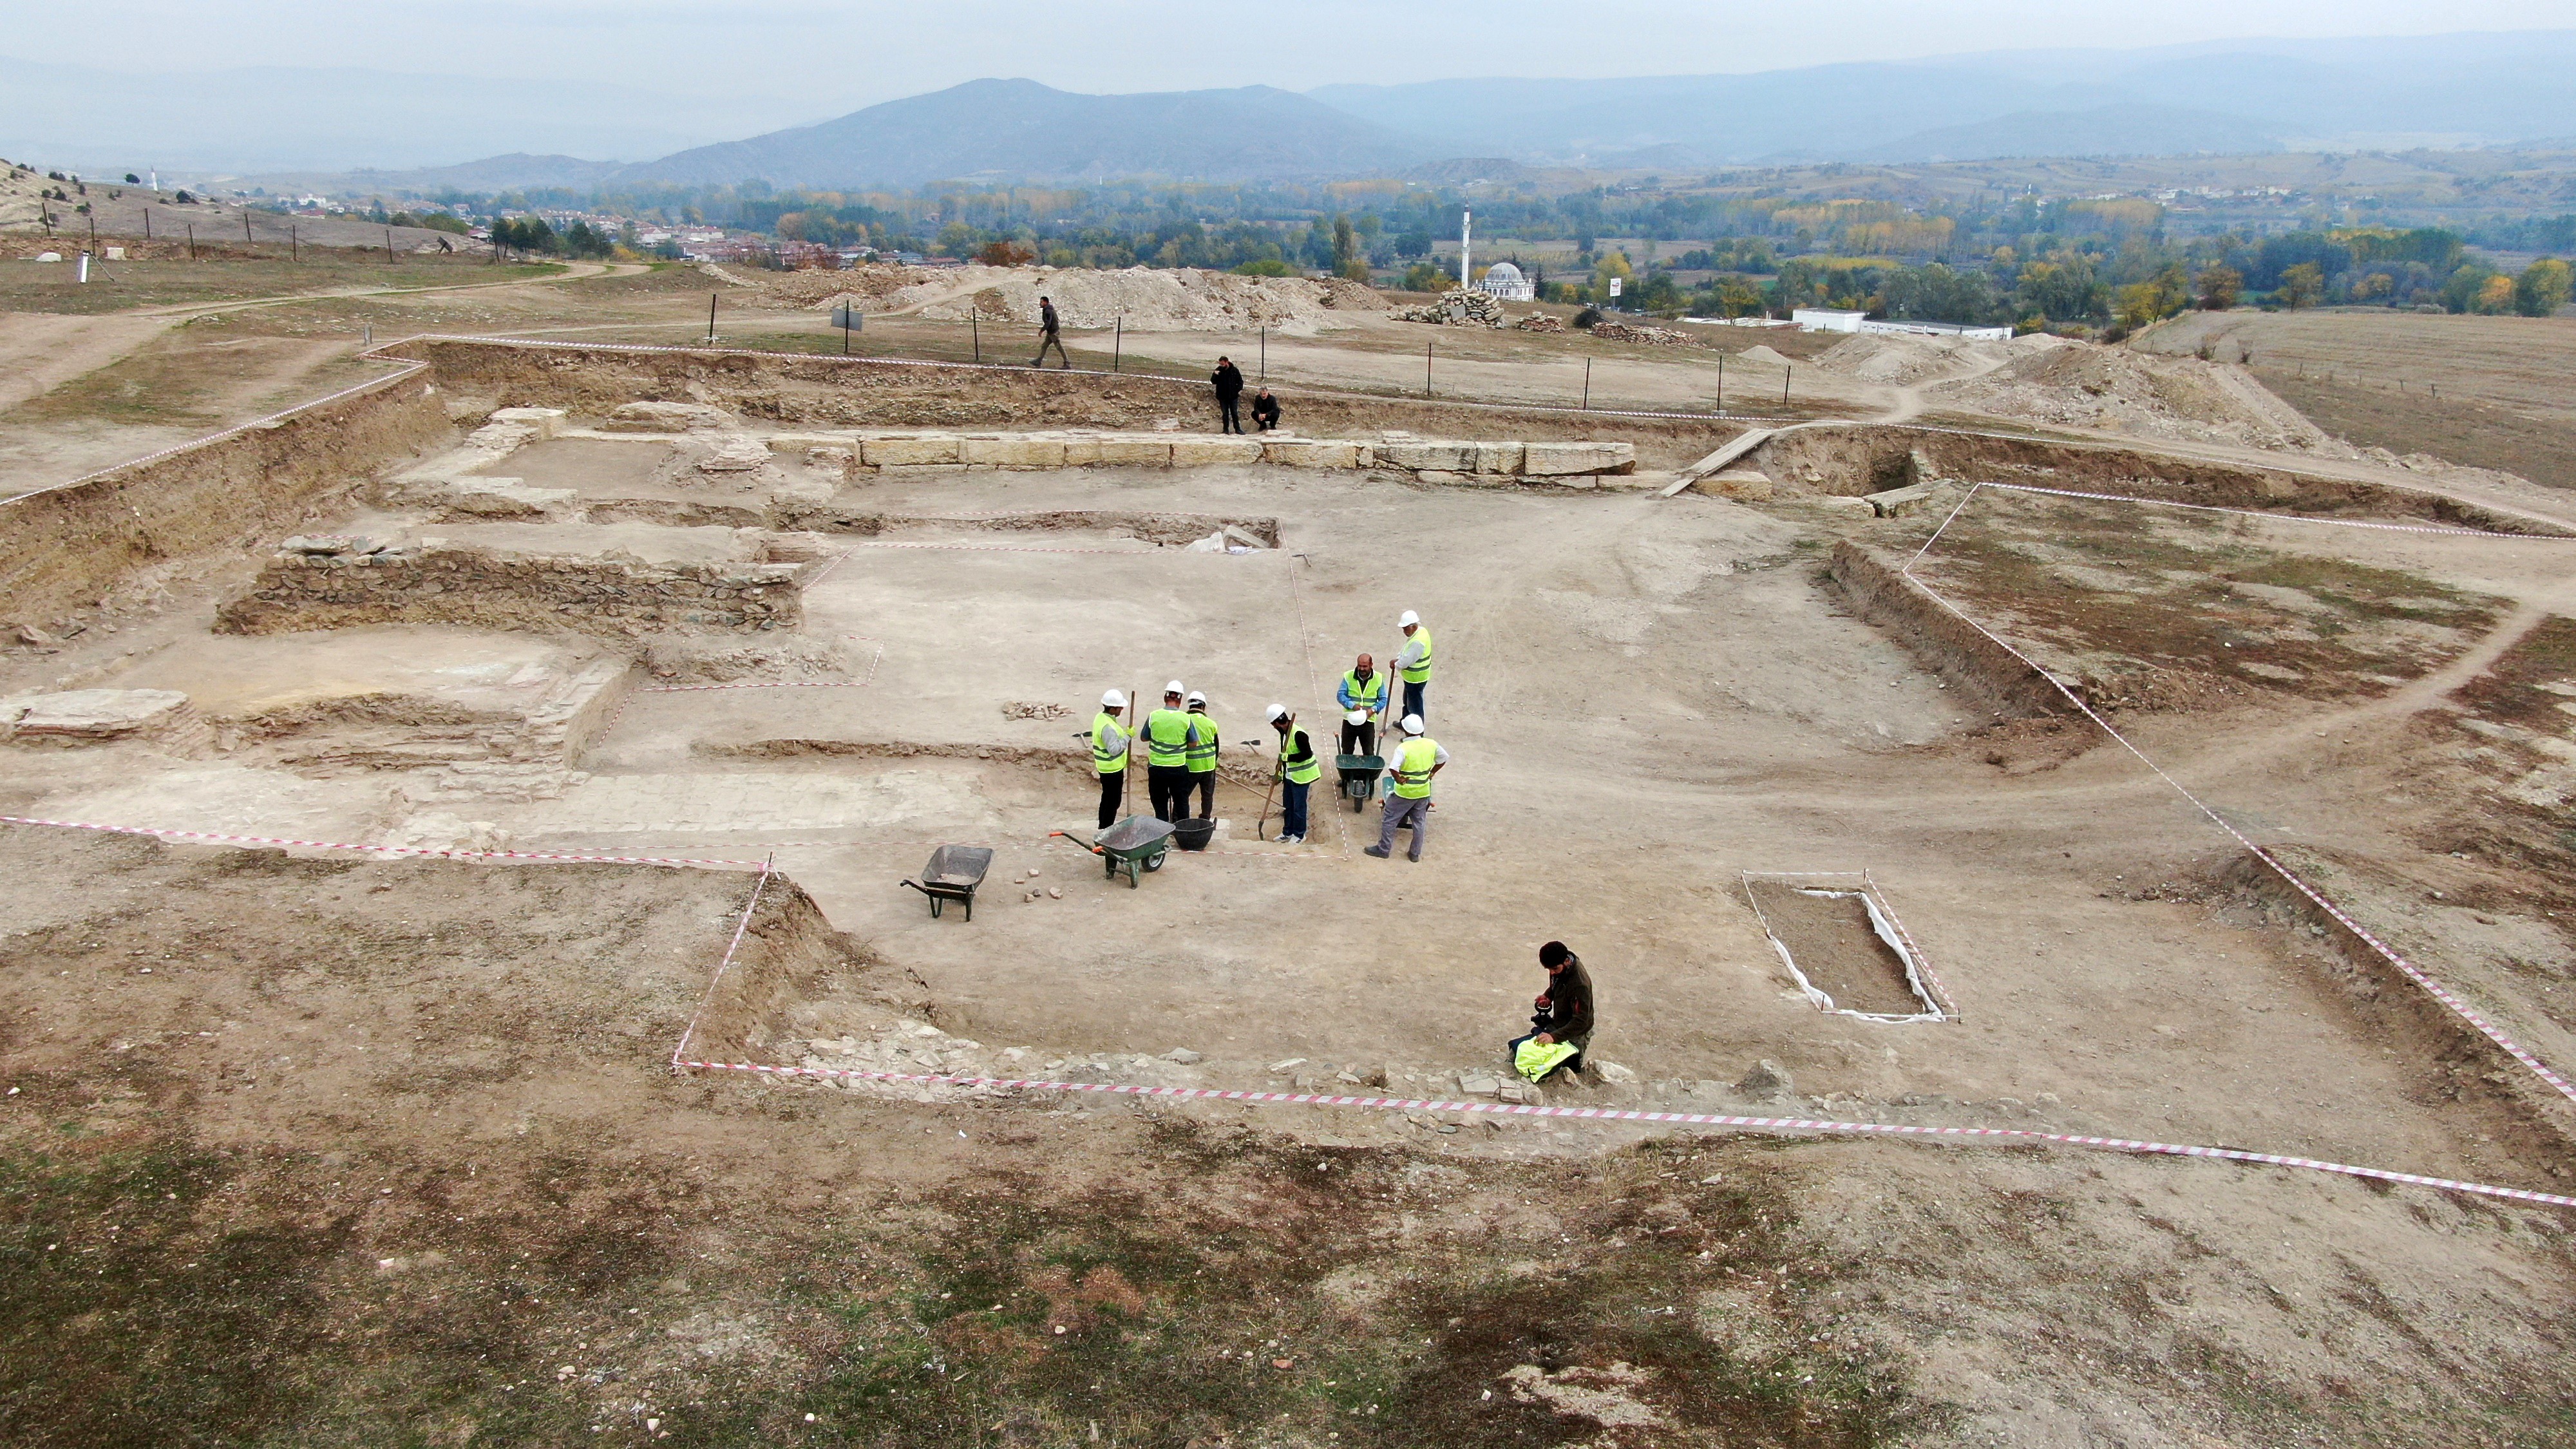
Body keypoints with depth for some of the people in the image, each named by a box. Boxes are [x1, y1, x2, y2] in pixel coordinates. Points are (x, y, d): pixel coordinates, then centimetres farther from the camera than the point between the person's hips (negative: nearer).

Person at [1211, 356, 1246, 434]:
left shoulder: (1235, 370, -4)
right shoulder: (1218, 370, -1)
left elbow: (1240, 382, 2)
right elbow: (1213, 381, 0)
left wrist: (1238, 390, -12)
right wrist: (1214, 375, -19)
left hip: (1233, 396, -1)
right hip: (1222, 397, 1)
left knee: (1234, 413, 5)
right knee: (1225, 413, 5)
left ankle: (1237, 429, 11)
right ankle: (1226, 429, 10)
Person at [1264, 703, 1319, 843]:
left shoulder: (1298, 734, -25)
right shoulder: (1284, 732, 4)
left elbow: (1307, 754, -26)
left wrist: (1288, 758, -27)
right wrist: (1279, 773, 17)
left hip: (1301, 776, -9)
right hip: (1289, 775, 9)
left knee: (1299, 806, 2)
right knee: (1287, 805, 17)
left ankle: (1299, 835, 15)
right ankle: (1287, 832, 30)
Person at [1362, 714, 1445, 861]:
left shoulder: (1403, 748, -23)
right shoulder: (1431, 744, -6)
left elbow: (1393, 768, -34)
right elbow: (1444, 758, 9)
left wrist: (1399, 780, -17)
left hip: (1405, 792, -5)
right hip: (1424, 792, 5)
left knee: (1389, 820, 11)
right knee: (1419, 822, 17)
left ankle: (1384, 849, 19)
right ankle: (1415, 853, 24)